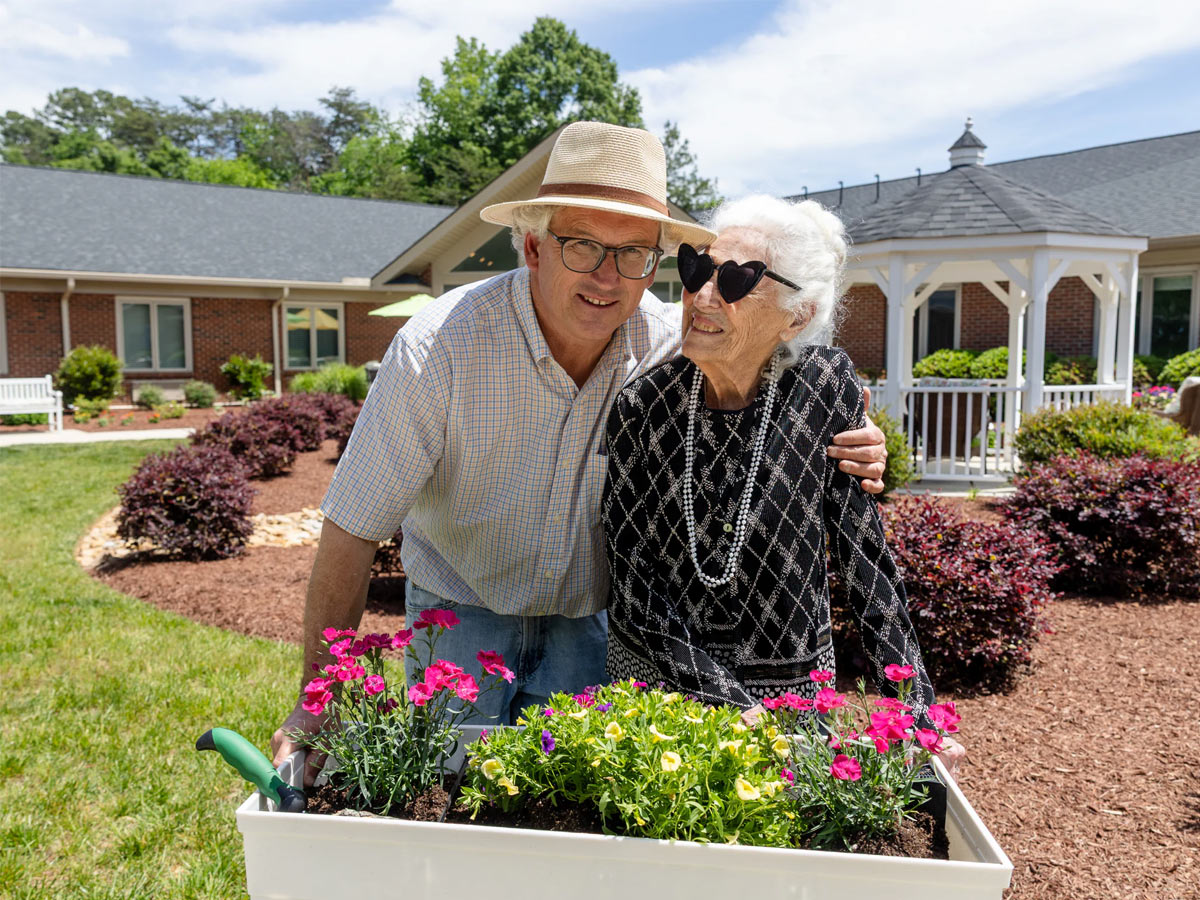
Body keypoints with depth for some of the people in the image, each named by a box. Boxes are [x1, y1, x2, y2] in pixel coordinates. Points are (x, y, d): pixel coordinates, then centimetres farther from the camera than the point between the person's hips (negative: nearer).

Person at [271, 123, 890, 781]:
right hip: (459, 620, -2)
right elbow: (352, 529, -20)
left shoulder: (671, 347, -16)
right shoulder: (439, 347, -25)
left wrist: (840, 453, -23)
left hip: (591, 628, 2)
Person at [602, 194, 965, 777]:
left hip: (793, 690, 0)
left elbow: (862, 553, -7)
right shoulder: (640, 406, -13)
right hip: (654, 679, 1)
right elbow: (634, 584, -12)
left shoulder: (826, 386, -13)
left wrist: (916, 715, -7)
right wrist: (733, 707, -19)